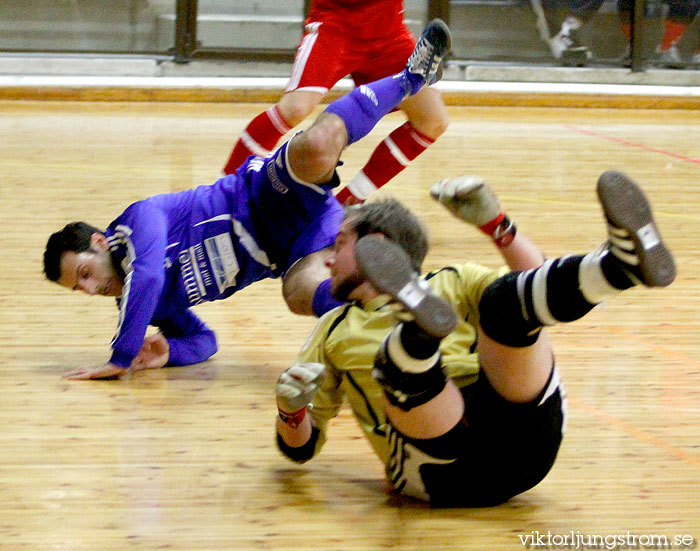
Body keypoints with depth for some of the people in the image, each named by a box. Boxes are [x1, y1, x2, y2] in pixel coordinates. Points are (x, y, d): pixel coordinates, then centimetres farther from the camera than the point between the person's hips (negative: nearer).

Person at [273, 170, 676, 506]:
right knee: (397, 362, -29)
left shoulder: (455, 284, 29)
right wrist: (290, 408, 7)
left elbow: (541, 290, 12)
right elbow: (302, 446, 29)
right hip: (444, 471, 0)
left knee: (505, 298, -22)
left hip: (520, 433, 0)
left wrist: (495, 223, 4)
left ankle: (624, 260, -51)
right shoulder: (335, 330, 33)